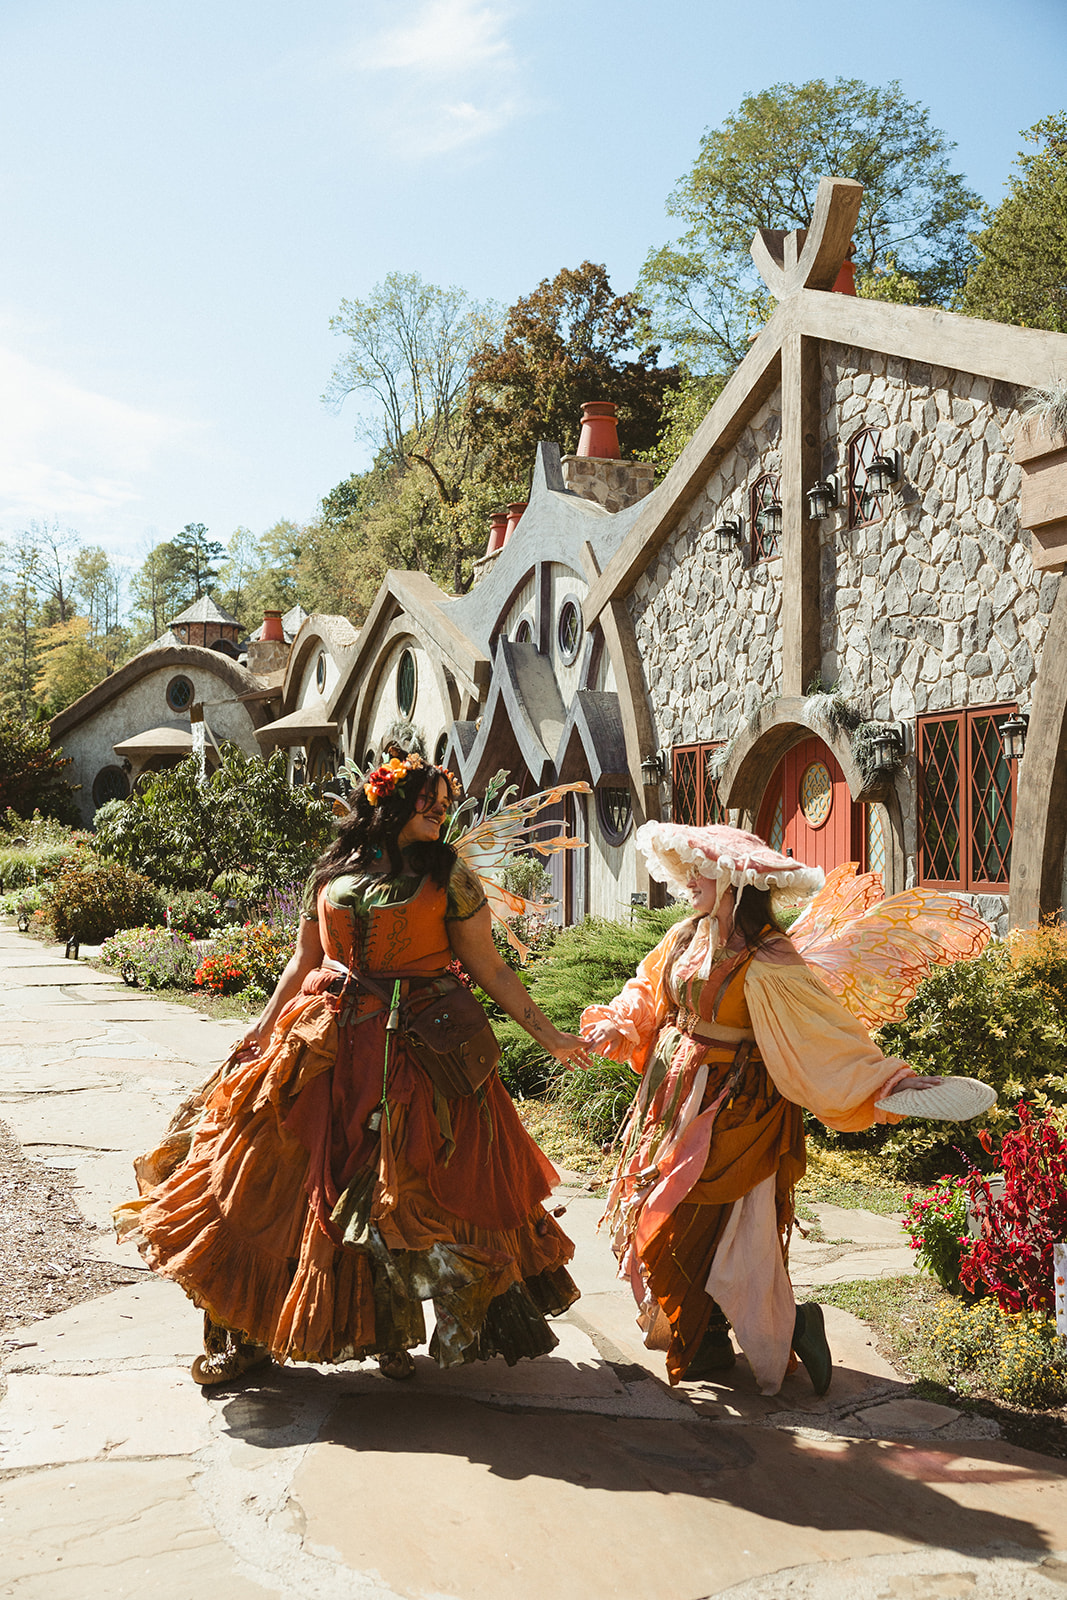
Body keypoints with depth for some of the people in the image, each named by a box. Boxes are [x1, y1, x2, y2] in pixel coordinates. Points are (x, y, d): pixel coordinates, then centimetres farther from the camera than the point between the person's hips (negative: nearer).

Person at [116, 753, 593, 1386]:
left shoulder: (450, 877, 3)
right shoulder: (332, 873, 10)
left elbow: (490, 968, 2)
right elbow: (304, 962, 15)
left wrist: (548, 1034, -2)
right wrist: (261, 1035, 11)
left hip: (417, 1050, -2)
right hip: (326, 1046, 3)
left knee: (410, 1196, -2)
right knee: (280, 1183, 3)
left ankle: (392, 1334, 19)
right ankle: (247, 1335, 19)